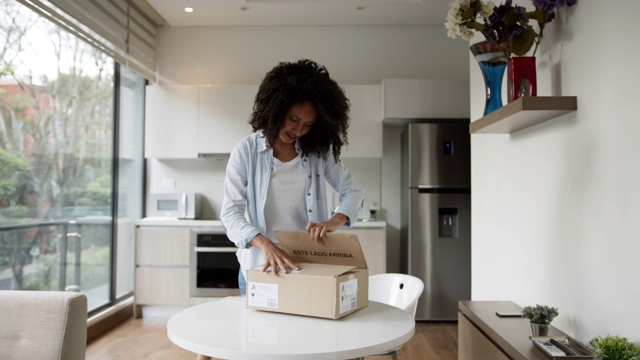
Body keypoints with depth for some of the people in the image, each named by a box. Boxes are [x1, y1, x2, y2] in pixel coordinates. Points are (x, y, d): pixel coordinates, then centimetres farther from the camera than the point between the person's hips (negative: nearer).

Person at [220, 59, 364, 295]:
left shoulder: (319, 151, -1)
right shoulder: (246, 151, -9)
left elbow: (352, 192, 2)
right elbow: (231, 212, -14)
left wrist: (334, 221, -20)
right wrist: (264, 244, -31)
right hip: (260, 266, -2)